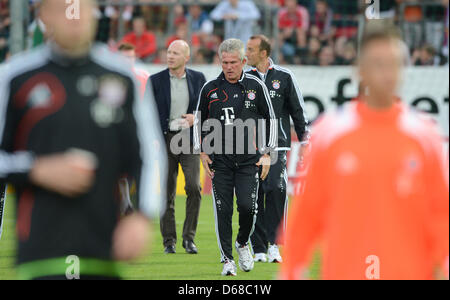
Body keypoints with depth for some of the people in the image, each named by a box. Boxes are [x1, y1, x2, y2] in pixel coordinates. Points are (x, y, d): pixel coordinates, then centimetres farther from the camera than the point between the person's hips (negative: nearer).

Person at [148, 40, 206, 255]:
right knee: (167, 192, 2)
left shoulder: (198, 79, 8)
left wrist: (197, 117, -7)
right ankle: (169, 241, 9)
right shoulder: (156, 80, 5)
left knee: (194, 187, -14)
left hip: (189, 139, 0)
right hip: (165, 139, 0)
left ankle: (189, 237, -4)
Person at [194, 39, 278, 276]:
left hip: (249, 160, -1)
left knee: (248, 206, -11)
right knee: (223, 210, -2)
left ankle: (243, 243, 19)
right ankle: (227, 260, 7)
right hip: (219, 160, 1)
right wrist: (202, 152, 7)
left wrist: (266, 153, 4)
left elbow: (270, 119, 9)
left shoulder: (255, 86, 1)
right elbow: (199, 120, 16)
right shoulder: (210, 89, 3)